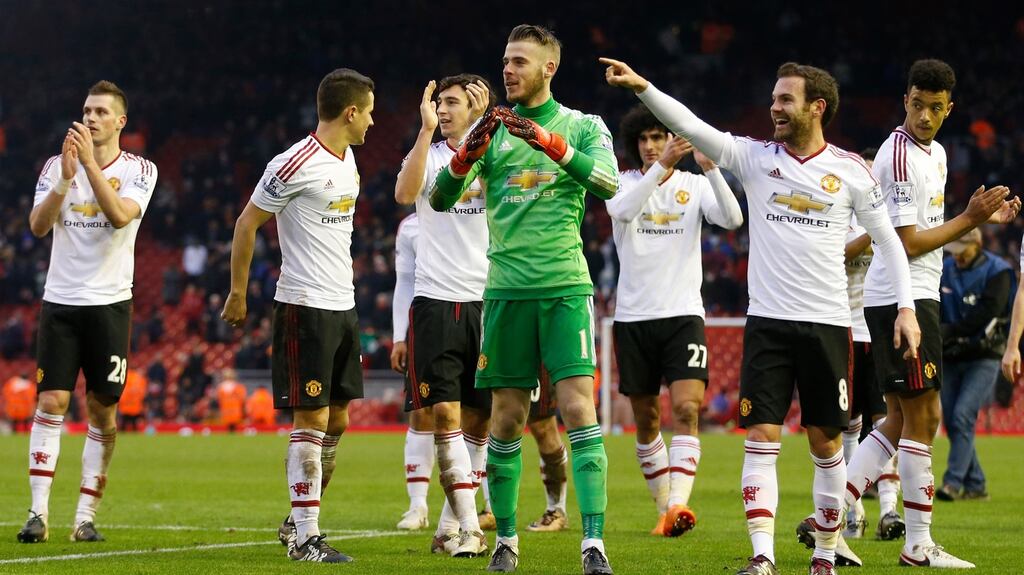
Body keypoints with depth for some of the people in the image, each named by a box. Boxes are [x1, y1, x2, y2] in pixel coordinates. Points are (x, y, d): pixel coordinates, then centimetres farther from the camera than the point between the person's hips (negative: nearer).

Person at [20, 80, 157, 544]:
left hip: (109, 302, -1)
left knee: (103, 411, 1)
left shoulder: (138, 170, 1)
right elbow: (38, 226, -7)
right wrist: (66, 177, -20)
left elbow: (120, 215, -19)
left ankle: (86, 517, 7)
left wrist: (91, 163, -25)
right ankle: (39, 514, -9)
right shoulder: (57, 165, 6)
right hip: (60, 299, 1)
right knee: (51, 402, -8)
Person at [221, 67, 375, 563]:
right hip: (305, 305, -9)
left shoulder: (347, 161, 12)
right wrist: (238, 293, -4)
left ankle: (299, 520, 22)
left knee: (337, 420, 11)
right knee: (311, 418, -7)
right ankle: (305, 537, -4)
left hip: (342, 306, 9)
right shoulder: (296, 165, -14)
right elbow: (246, 224, -8)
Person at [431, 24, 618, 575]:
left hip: (565, 287, -2)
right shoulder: (490, 129, 9)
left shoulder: (583, 127, 4)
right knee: (507, 418, 4)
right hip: (506, 289, 2)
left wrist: (552, 145, -30)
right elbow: (439, 199, 1)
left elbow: (608, 182, -15)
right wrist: (467, 154, -19)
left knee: (578, 407, -11)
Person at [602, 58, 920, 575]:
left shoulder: (851, 170, 2)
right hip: (767, 320, 0)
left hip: (827, 323, 0)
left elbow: (886, 239, 10)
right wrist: (641, 87, -23)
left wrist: (905, 307, 3)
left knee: (826, 443, 6)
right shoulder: (755, 156, 3)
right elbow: (691, 127, -9)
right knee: (761, 439, -9)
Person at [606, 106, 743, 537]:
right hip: (633, 315, 1)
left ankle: (678, 504, -29)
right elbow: (622, 209, -21)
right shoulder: (624, 182, 4)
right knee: (646, 420, 8)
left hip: (683, 313, -1)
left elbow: (732, 218, -13)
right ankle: (664, 507, 21)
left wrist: (711, 169, -27)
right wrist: (660, 167, -32)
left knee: (686, 409, -18)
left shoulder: (694, 185, 4)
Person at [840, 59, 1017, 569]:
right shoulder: (899, 156, -15)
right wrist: (969, 220, -15)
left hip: (915, 298, 10)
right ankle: (918, 546, -2)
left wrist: (979, 217, 13)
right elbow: (908, 242, -18)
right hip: (901, 298, -10)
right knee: (922, 417, -6)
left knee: (902, 420, 10)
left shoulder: (936, 153, 16)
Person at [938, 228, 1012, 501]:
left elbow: (987, 313, -16)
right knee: (951, 421, 3)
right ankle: (975, 485, 12)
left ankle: (953, 482, -18)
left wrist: (952, 331, -18)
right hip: (950, 358, 6)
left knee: (963, 416, -17)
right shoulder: (945, 269, 8)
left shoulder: (997, 271, -7)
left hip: (983, 357, -6)